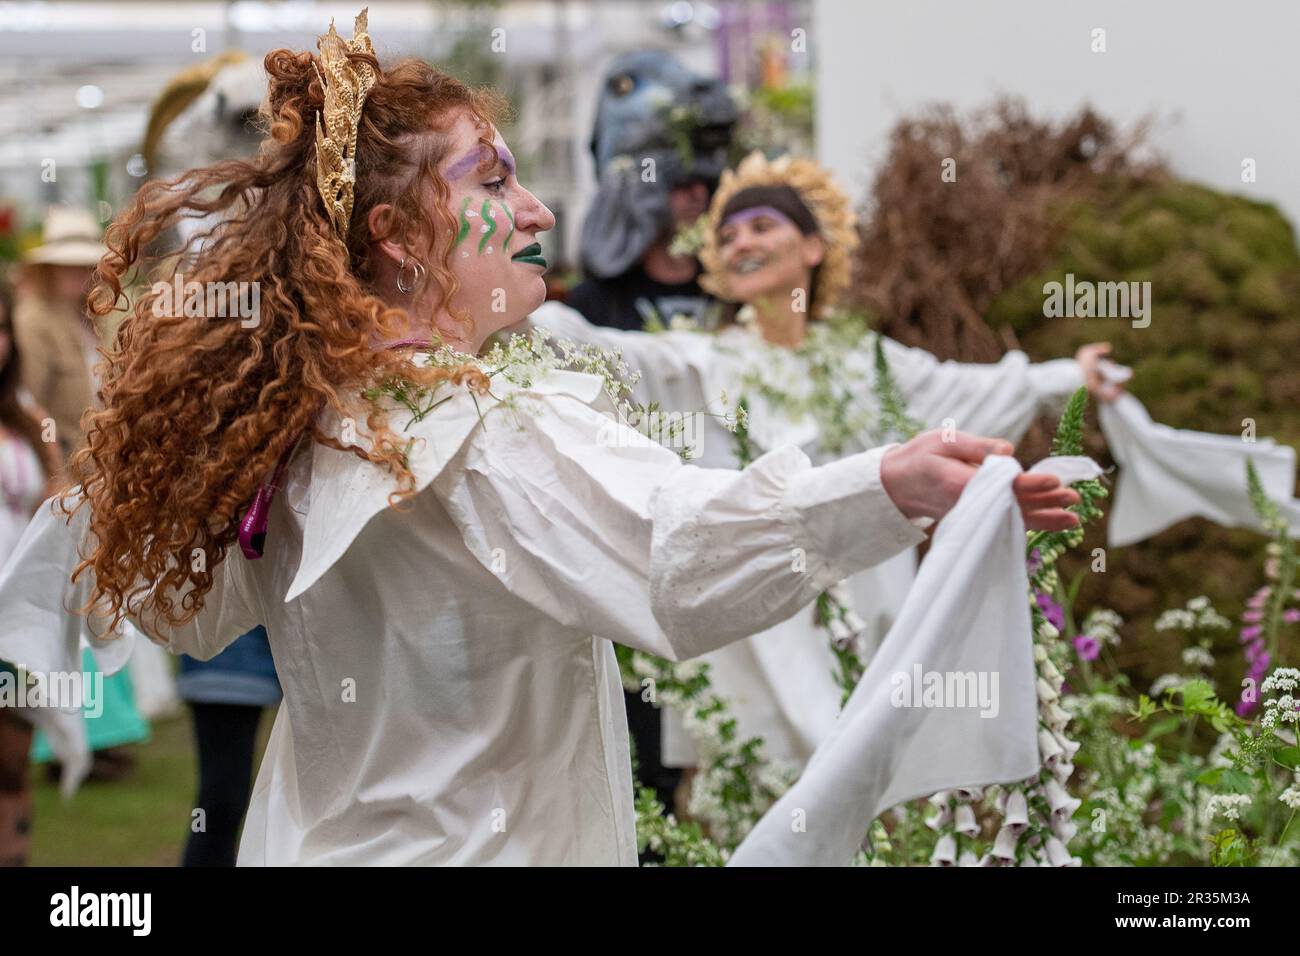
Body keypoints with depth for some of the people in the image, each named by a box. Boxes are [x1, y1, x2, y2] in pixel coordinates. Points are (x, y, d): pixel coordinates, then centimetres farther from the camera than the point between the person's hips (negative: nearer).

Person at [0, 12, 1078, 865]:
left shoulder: (287, 418, 4)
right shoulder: (497, 428, -23)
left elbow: (191, 605, 20)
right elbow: (671, 544, -41)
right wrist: (890, 487, -53)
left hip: (322, 842, 9)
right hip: (477, 845, -9)